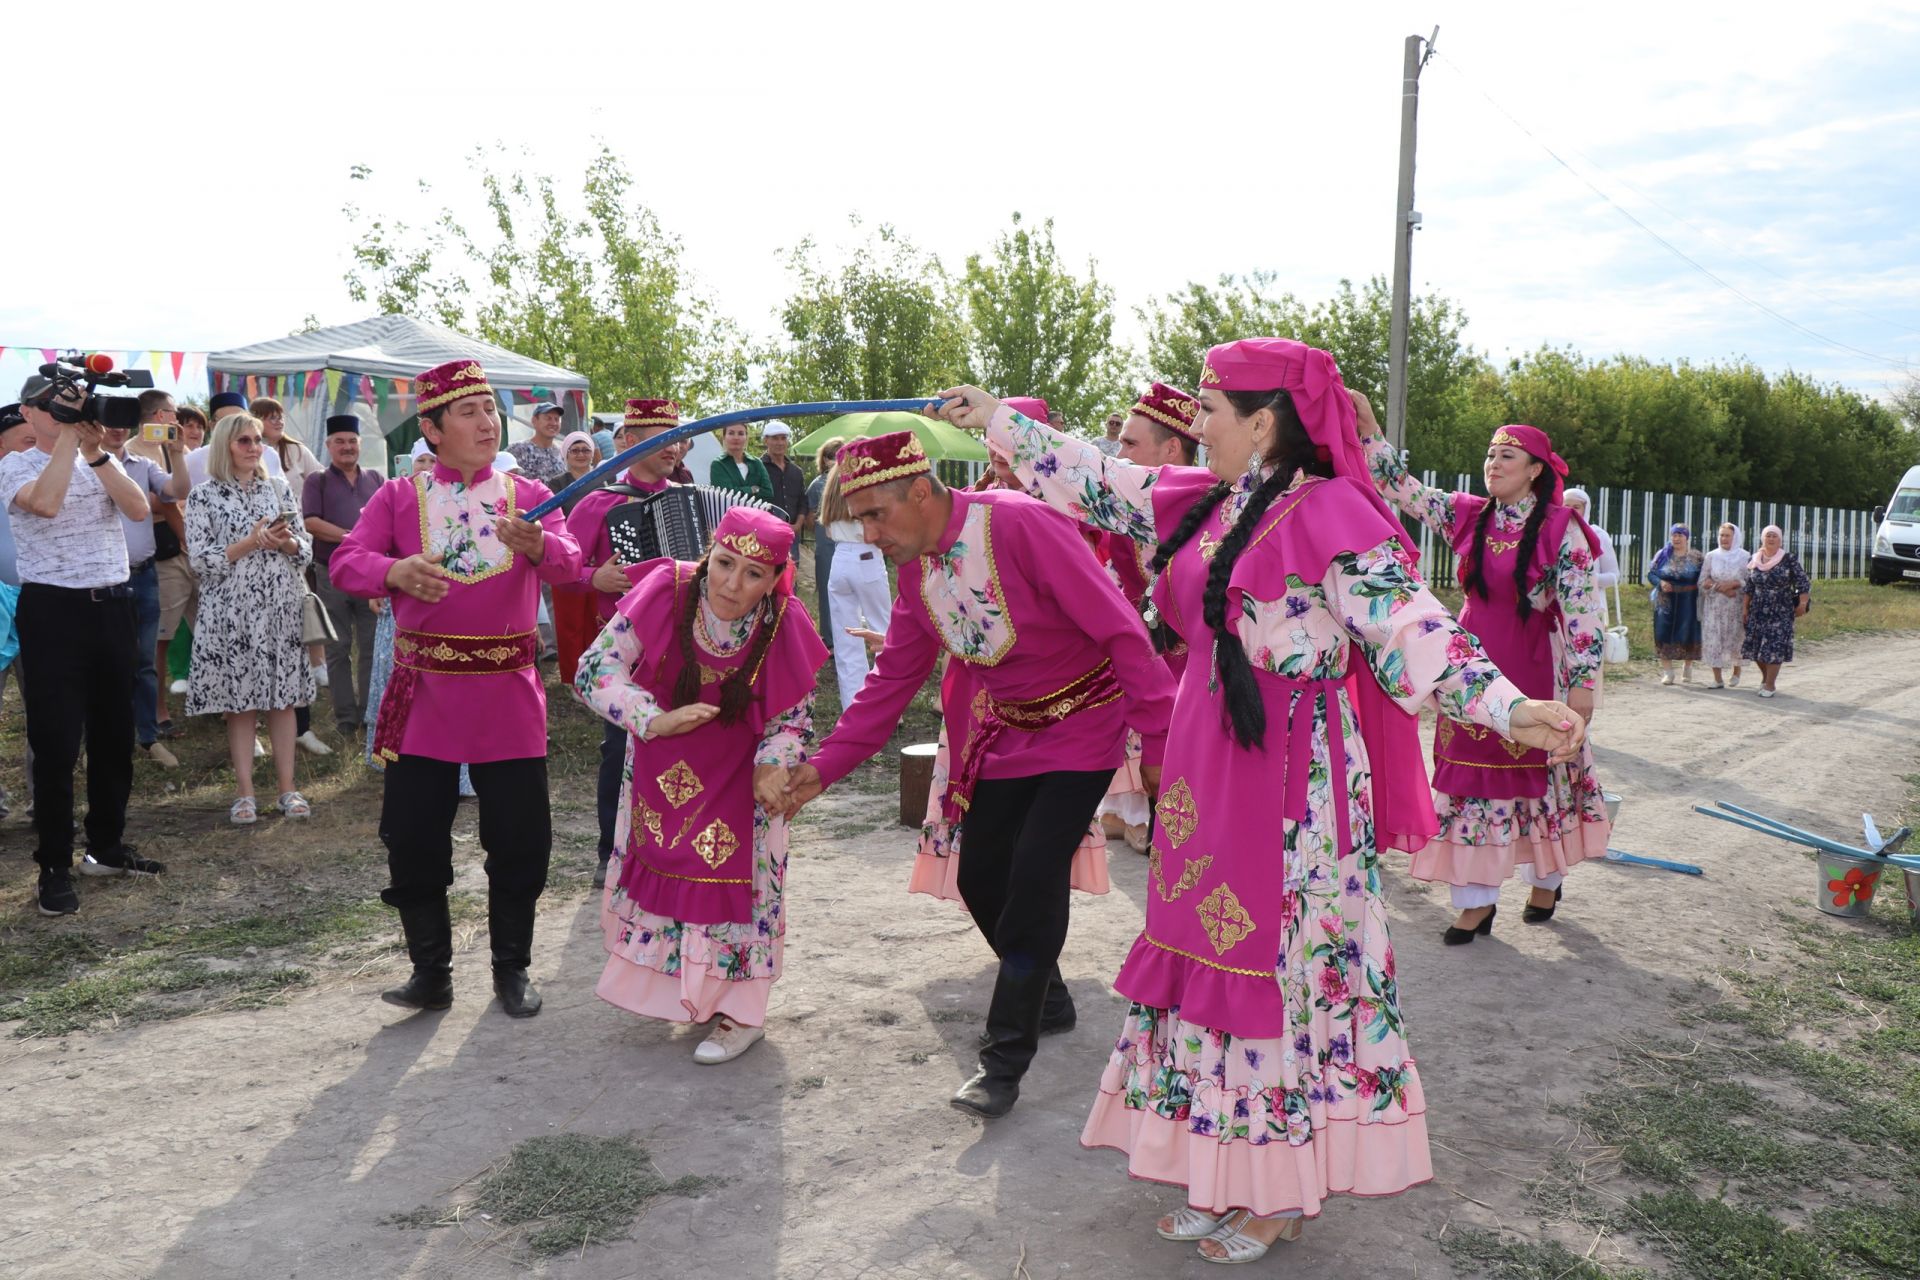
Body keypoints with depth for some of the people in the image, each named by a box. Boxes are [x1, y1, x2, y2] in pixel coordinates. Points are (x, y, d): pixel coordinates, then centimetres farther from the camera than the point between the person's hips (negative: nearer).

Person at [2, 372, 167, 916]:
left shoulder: (104, 462, 12)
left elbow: (138, 509, -5)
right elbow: (46, 502, -22)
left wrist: (95, 451, -12)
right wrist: (67, 437, -16)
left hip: (112, 605, 5)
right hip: (53, 610, -5)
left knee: (114, 733, 12)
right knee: (56, 742, -2)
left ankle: (107, 846, 26)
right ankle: (55, 866, 6)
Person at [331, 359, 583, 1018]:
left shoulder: (527, 494, 5)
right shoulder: (398, 498, 6)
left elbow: (570, 565, -9)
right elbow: (345, 561, -2)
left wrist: (536, 545, -32)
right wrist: (396, 571, -24)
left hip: (509, 694, 0)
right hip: (423, 695, 0)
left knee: (520, 839, 4)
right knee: (413, 840, 4)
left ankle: (512, 970, 22)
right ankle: (430, 973, 20)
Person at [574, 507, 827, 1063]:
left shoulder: (786, 627, -23)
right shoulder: (666, 591, -26)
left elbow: (795, 718, -10)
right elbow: (594, 669, -23)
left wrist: (773, 766, -29)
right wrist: (656, 720, -34)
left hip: (736, 783, -2)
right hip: (661, 776, 2)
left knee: (733, 878, 1)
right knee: (659, 869, 15)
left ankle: (741, 1013, 20)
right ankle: (678, 992, 39)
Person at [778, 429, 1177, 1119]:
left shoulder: (1020, 524, -26)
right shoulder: (915, 569, -1)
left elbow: (1118, 628, -25)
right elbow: (892, 680, 6)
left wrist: (1165, 732, -26)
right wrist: (826, 765, -1)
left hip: (1085, 722, -7)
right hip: (1010, 731, 7)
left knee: (1035, 875, -15)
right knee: (981, 878, 7)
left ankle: (1006, 1059, -2)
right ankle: (1041, 991, 34)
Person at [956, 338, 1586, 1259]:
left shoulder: (1330, 512, -14)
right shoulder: (1202, 503, 9)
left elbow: (1409, 629, -19)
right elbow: (1098, 483, 21)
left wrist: (1506, 707, -32)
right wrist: (996, 420, 27)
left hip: (1290, 783, -8)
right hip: (1204, 770, 8)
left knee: (1284, 969, 3)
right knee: (1210, 954, 14)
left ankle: (1282, 1193, 22)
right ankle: (1223, 1174, 31)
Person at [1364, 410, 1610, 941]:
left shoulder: (1561, 529, -11)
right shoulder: (1465, 516, 2)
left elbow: (1581, 609, -11)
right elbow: (1404, 488, 2)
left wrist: (1583, 681, -13)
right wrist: (1368, 430, -9)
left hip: (1532, 669, -4)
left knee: (1538, 773, 10)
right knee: (1471, 775, 4)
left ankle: (1546, 879, 33)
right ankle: (1477, 899, 13)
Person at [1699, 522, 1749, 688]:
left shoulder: (1745, 557, 2)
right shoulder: (1711, 556, 7)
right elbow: (1703, 581, 3)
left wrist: (1732, 584, -16)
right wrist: (1720, 587, -12)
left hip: (1736, 606, -2)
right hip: (1714, 606, 2)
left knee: (1735, 638, 0)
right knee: (1713, 639, -5)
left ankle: (1737, 672, 26)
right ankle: (1717, 679, 0)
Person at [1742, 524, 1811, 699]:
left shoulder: (1789, 559, -4)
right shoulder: (1754, 560, 6)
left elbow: (1803, 583, -4)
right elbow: (1748, 588, 11)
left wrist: (1802, 604, -10)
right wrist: (1745, 609, 9)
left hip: (1781, 612, -4)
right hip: (1758, 611, 4)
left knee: (1775, 646, -7)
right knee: (1756, 646, 6)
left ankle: (1770, 684, 0)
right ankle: (1766, 677, 27)